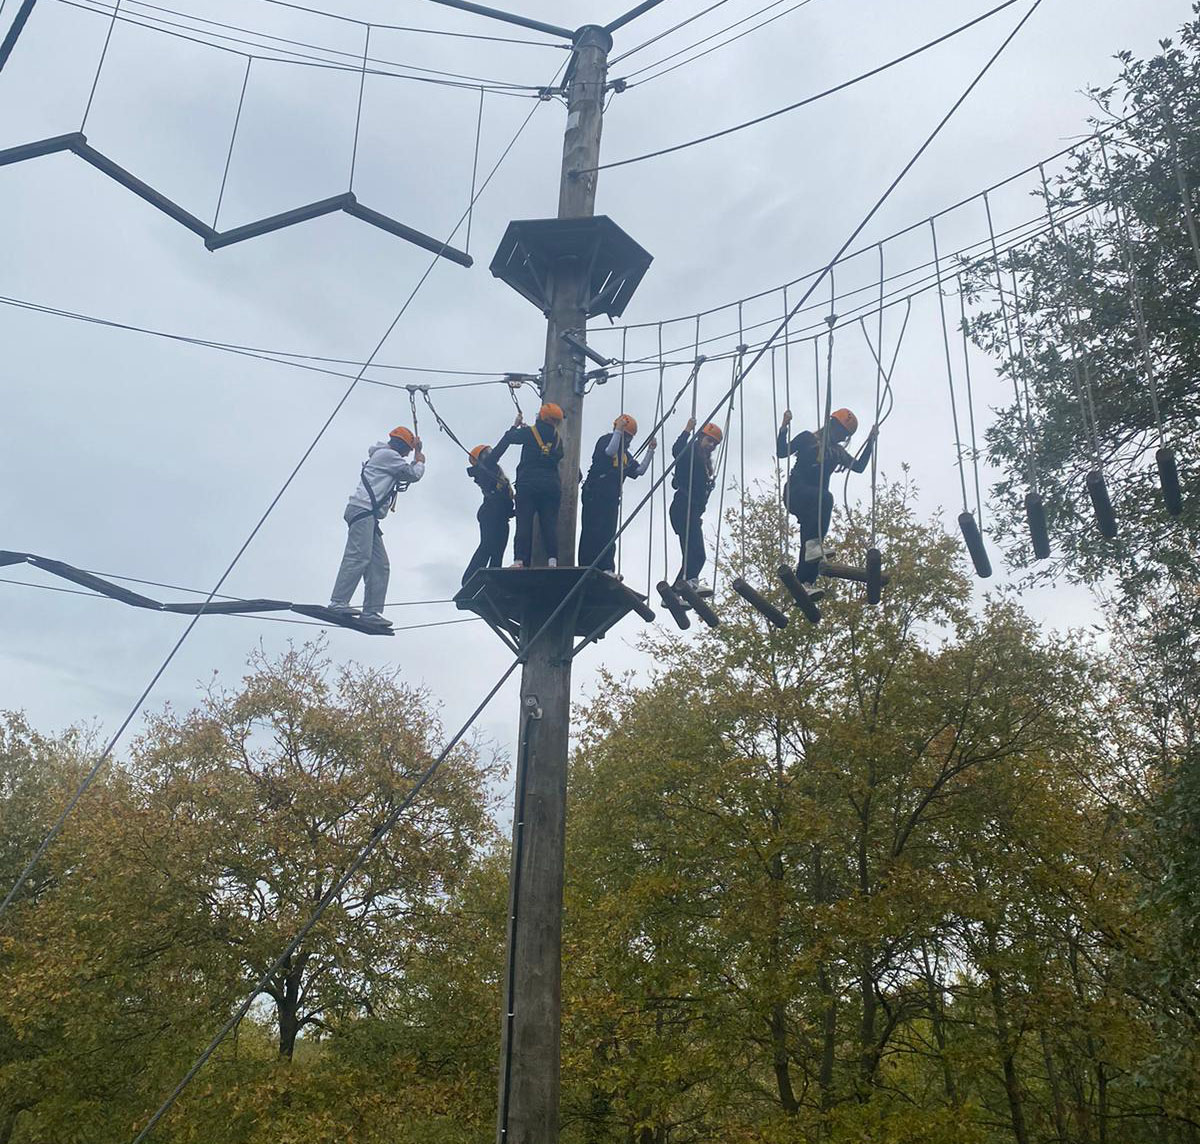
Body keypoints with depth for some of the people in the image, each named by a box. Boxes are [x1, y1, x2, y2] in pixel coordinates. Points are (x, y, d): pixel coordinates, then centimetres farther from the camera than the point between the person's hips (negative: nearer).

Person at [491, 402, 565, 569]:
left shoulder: (529, 433, 1)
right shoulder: (558, 439, 11)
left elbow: (509, 438, 13)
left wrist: (515, 426, 34)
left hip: (528, 484, -2)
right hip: (552, 485, 3)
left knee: (524, 523, -6)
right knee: (550, 523, 0)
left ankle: (520, 559, -17)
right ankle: (552, 559, -14)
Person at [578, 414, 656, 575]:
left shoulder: (625, 454, 23)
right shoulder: (606, 440, 1)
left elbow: (640, 470, 17)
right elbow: (610, 451, -22)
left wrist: (651, 450, 12)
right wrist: (618, 430, -16)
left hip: (612, 498, 8)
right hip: (594, 494, -8)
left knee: (609, 534, -1)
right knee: (592, 530, -11)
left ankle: (607, 569, -6)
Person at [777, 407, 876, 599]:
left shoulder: (838, 452, 26)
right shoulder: (807, 438, 9)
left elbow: (859, 466, 19)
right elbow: (782, 452, 1)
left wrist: (871, 442, 15)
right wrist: (784, 428, -11)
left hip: (814, 503, 6)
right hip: (796, 493, -6)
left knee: (809, 543, -13)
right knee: (825, 497, -37)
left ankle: (804, 584, -25)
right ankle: (815, 544, -49)